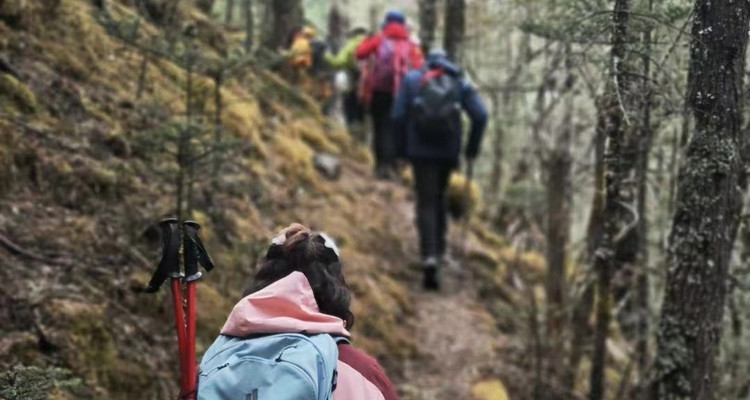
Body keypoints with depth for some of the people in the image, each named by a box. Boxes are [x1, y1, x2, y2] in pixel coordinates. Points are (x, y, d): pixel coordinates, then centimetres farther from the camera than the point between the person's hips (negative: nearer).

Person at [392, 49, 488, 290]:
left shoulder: (411, 80, 5)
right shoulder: (460, 82, 8)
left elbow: (398, 116, -3)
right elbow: (480, 115, -3)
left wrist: (403, 149, 6)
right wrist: (472, 148, 5)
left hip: (421, 151, -2)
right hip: (449, 151, 2)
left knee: (426, 203, -2)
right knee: (439, 197, 23)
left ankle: (430, 256, -18)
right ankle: (439, 249, 25)